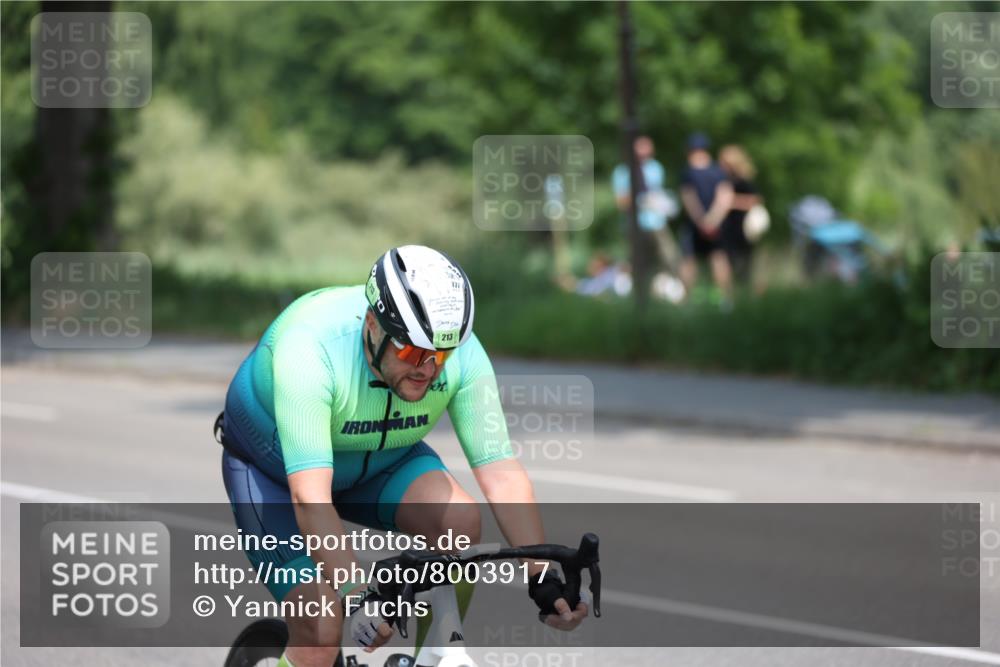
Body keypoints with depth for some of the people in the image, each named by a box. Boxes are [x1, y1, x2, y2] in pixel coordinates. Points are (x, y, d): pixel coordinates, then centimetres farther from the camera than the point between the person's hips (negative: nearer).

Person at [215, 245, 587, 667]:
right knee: (322, 631, -19)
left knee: (459, 521, -26)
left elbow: (501, 473, -25)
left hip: (378, 462, 4)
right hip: (273, 470, -4)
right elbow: (309, 497, -45)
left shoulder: (461, 353, -25)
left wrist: (543, 580, -34)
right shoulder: (310, 348, -38)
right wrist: (357, 596, -54)